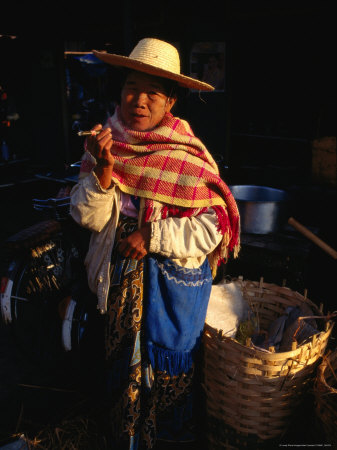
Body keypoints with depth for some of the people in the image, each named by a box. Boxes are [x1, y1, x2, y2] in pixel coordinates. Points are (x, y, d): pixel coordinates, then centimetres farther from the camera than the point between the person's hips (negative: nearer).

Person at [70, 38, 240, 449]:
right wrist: (103, 169, -25)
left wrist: (151, 235, -22)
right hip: (120, 276, 3)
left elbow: (212, 229, -18)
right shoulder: (104, 142, -5)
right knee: (122, 364, 19)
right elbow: (88, 218, -9)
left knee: (168, 366, 17)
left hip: (175, 280, -2)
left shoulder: (189, 156, -16)